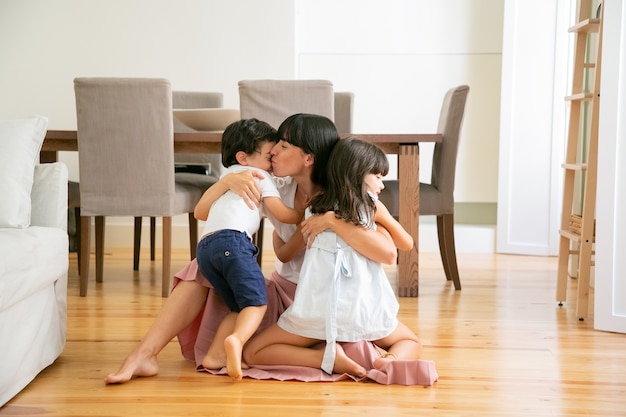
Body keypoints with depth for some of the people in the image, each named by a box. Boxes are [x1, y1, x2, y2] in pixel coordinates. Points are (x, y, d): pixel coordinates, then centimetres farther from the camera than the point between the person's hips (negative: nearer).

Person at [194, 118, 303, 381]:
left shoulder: (225, 177, 36)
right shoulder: (259, 176, 16)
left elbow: (199, 212, 39)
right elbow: (282, 214, 12)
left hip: (205, 246, 7)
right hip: (233, 240, -7)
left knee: (241, 307, 11)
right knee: (257, 302, -14)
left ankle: (215, 355, -4)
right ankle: (235, 340, -42)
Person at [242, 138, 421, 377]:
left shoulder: (315, 210, 10)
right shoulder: (374, 207, 7)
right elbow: (406, 244, 17)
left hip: (319, 310, -1)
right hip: (365, 310, 1)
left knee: (252, 353, 9)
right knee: (411, 343, 28)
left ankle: (327, 357, -11)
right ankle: (393, 360, -8)